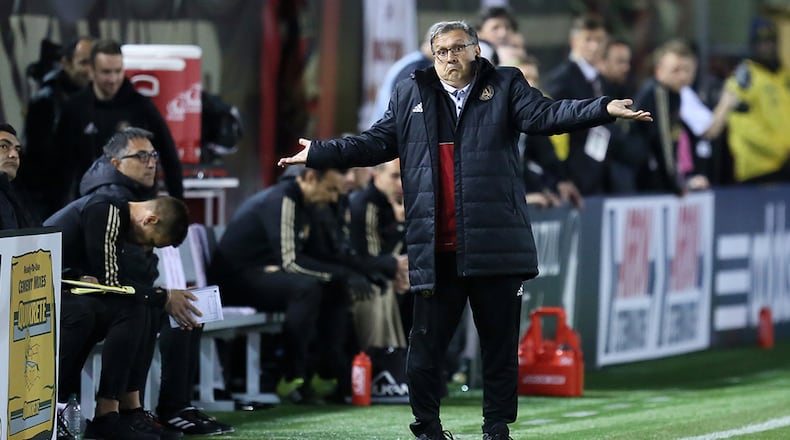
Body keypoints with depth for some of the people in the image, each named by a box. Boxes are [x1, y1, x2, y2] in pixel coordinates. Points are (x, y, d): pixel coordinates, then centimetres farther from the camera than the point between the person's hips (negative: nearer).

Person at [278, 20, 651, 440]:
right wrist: (319, 154, 13)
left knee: (500, 344, 6)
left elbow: (544, 115, -7)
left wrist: (604, 108, -22)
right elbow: (375, 142, 16)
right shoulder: (409, 95, 12)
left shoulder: (505, 87, 5)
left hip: (494, 244, -1)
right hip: (435, 251, 2)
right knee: (426, 343, 4)